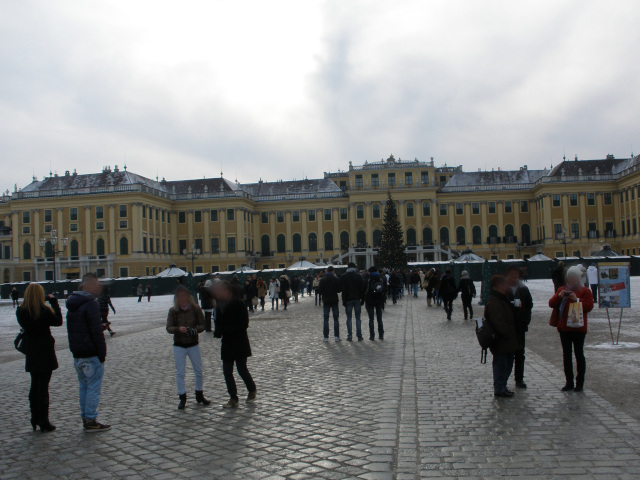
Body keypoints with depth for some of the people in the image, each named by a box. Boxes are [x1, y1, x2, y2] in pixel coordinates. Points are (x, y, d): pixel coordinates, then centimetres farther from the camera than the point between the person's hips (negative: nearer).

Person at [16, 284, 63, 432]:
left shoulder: (20, 312, -2)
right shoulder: (44, 311, -18)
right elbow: (58, 321, -4)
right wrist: (54, 302, 0)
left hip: (31, 355, 5)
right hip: (45, 354, -5)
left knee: (34, 387, 17)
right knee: (43, 387, 0)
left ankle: (35, 420, 23)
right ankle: (44, 423, 4)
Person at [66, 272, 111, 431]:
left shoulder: (72, 305, 13)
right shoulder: (91, 304, -16)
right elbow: (96, 331, -19)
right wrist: (102, 353, -14)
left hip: (77, 354, 9)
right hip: (91, 355, -9)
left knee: (83, 387, 15)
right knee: (94, 387, -2)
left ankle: (85, 418, 20)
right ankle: (91, 421, 1)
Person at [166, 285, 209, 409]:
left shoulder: (196, 309, -6)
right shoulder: (173, 311, -6)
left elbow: (202, 325, -5)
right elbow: (169, 328, -9)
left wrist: (196, 330, -26)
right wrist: (178, 329, -30)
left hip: (194, 344, 1)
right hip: (179, 346, -1)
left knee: (199, 371, 8)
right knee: (180, 372, 1)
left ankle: (199, 395, 25)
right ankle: (182, 398, 12)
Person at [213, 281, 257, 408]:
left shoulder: (238, 304, -16)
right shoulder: (221, 305, 6)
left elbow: (244, 324, -19)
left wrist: (223, 330, -23)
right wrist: (218, 331, -9)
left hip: (239, 344, -7)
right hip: (227, 344, 7)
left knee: (242, 369, 2)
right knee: (227, 371, 5)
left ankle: (252, 390, 28)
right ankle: (233, 398, 15)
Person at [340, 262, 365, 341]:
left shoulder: (343, 276, -2)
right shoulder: (359, 276, 3)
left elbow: (343, 289, -5)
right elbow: (362, 288, 3)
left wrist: (344, 301, -3)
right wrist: (362, 299, 8)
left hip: (348, 299, -1)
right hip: (357, 299, 1)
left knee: (349, 318, 3)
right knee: (358, 318, 6)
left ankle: (350, 336, 1)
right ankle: (359, 336, 4)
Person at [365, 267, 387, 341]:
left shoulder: (367, 279, -9)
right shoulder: (382, 278, 2)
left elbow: (365, 291, -7)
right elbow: (385, 290, 5)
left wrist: (365, 301, 1)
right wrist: (383, 299, 11)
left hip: (370, 301, -3)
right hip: (379, 301, 3)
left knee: (371, 319, 2)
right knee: (379, 319, 11)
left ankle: (372, 336, 0)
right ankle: (381, 335, 12)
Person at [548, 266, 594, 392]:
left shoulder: (585, 291, -2)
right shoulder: (562, 289, 12)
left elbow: (589, 306, -15)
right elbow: (551, 303, 5)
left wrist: (577, 300, -25)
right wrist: (559, 296, -12)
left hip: (578, 328, -5)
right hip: (564, 328, 5)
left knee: (579, 354, 1)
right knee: (566, 355, 9)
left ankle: (580, 382, 9)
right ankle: (569, 382, 16)